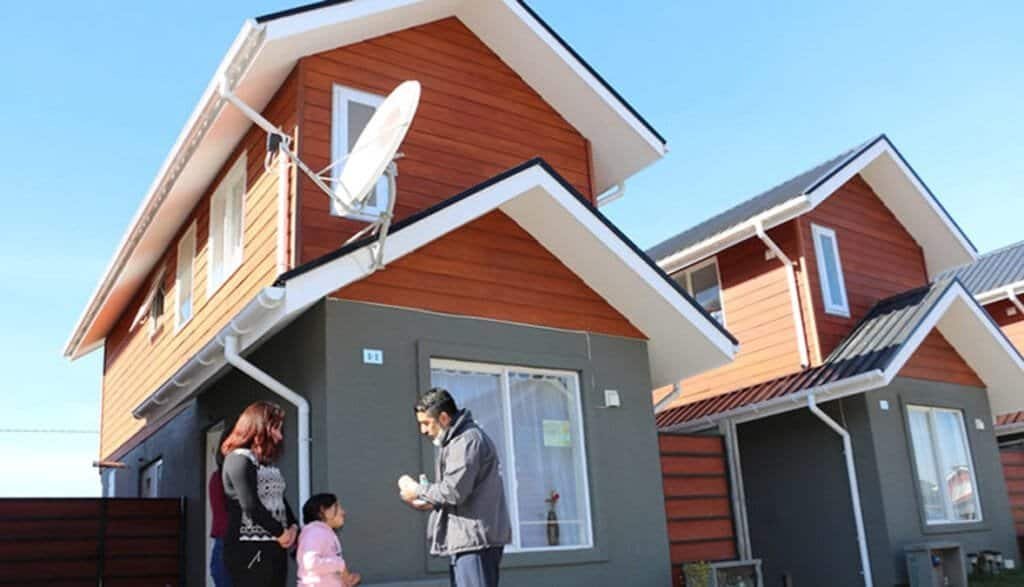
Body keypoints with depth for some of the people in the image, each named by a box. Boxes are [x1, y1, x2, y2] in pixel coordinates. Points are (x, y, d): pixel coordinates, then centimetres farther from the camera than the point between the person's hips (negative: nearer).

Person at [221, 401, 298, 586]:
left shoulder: (268, 463, 19)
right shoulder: (238, 459, -9)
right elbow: (251, 506, -18)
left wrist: (292, 527, 0)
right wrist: (281, 533, -10)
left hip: (275, 547, 9)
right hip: (250, 549, -9)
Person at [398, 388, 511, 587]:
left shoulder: (467, 440, -14)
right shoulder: (455, 440, 20)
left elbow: (454, 490, -20)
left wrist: (417, 490, -5)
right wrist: (430, 502, 8)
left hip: (475, 540, -10)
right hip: (464, 540, 10)